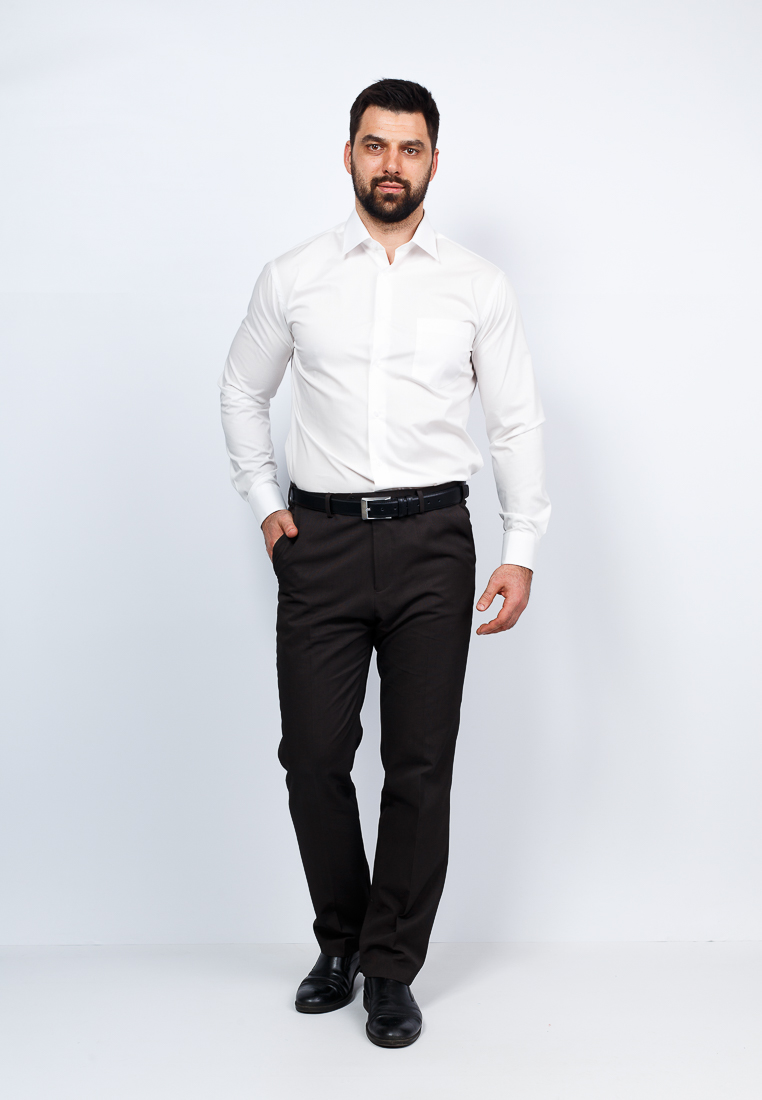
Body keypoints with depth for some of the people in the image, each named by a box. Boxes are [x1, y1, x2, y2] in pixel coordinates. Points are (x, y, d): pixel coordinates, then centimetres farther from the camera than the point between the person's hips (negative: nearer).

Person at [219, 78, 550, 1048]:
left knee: (421, 767, 2)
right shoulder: (292, 279, 6)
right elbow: (241, 391, 17)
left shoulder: (479, 287, 5)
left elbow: (517, 421, 7)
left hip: (431, 540, 0)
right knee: (313, 757, 3)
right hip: (320, 540, 1)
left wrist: (522, 551, -1)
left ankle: (391, 971, 18)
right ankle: (340, 942, 27)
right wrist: (264, 503, 7)